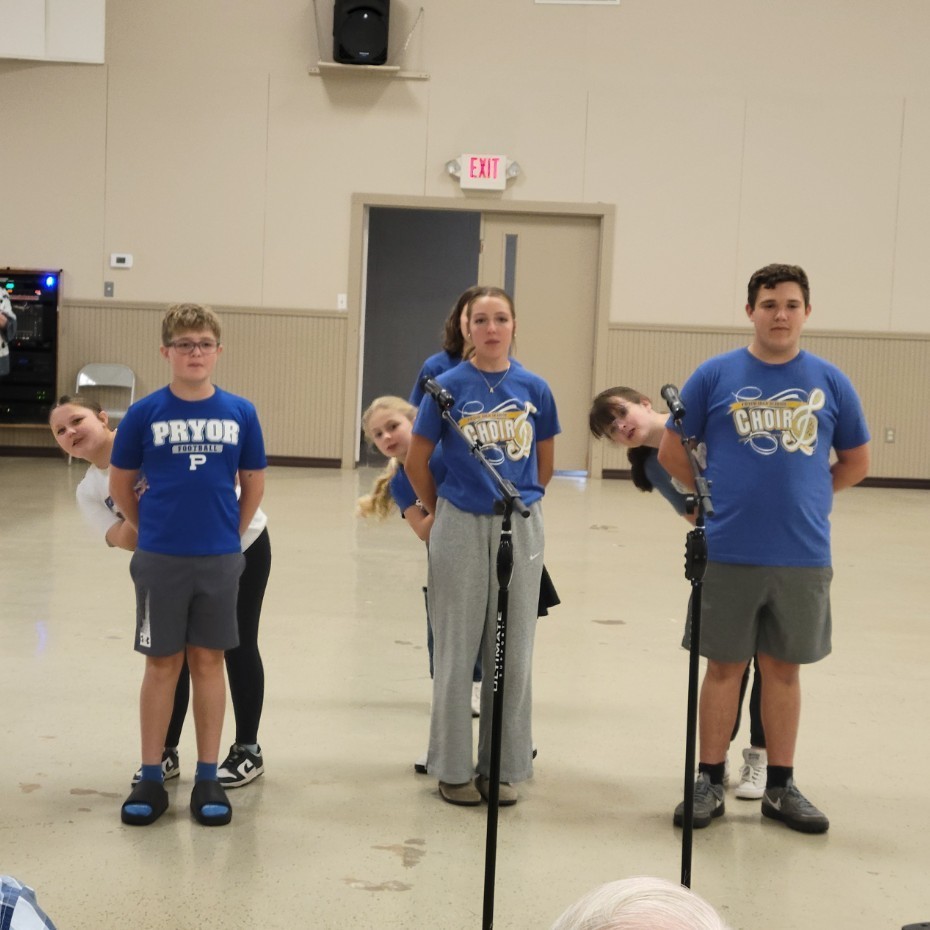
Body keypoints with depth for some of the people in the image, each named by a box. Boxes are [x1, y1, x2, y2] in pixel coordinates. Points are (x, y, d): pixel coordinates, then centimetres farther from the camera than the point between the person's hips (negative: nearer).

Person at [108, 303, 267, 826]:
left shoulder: (240, 413, -1)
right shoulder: (145, 413, -4)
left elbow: (254, 481, 9)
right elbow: (121, 483, 6)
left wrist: (233, 534, 7)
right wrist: (152, 530, 9)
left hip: (220, 560, 1)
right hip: (160, 561, -1)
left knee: (209, 661, 8)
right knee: (162, 664, 7)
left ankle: (208, 779, 17)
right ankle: (152, 779, 17)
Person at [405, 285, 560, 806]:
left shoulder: (534, 389, 2)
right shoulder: (450, 386, -5)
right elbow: (417, 462, 2)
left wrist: (523, 503, 12)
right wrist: (440, 510, 9)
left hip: (521, 528, 2)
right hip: (461, 527, -2)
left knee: (514, 653, 8)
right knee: (458, 652, 6)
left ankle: (505, 767, 20)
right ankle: (454, 768, 17)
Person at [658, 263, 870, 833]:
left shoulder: (830, 382, 2)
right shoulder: (715, 375, -2)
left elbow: (857, 460, 12)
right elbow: (672, 450, 4)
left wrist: (807, 497, 6)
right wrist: (720, 494, 4)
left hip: (803, 556, 1)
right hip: (729, 553, -1)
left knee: (784, 668, 12)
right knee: (725, 666, 8)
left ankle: (781, 786, 24)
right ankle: (710, 782, 20)